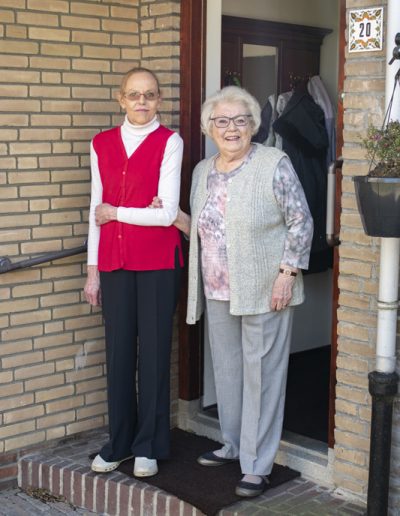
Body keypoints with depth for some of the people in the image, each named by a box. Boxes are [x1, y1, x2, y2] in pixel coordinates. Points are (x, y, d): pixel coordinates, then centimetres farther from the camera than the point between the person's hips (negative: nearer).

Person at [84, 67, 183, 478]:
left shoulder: (169, 142, -5)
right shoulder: (102, 144, 8)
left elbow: (166, 212, -13)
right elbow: (96, 211, 10)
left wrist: (114, 212, -3)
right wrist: (93, 270, 9)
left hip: (158, 262, -3)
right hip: (114, 262, 3)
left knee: (153, 350, 4)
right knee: (118, 351, 7)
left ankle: (149, 445, 18)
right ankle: (119, 442, 22)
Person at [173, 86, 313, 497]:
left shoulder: (274, 165, -9)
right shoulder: (203, 171, 10)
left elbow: (300, 222, -9)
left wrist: (287, 272, -16)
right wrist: (177, 219, 0)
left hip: (264, 290, -6)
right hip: (218, 292, 6)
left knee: (261, 373, 0)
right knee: (226, 368, 15)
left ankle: (257, 466, 9)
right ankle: (234, 445, 32)